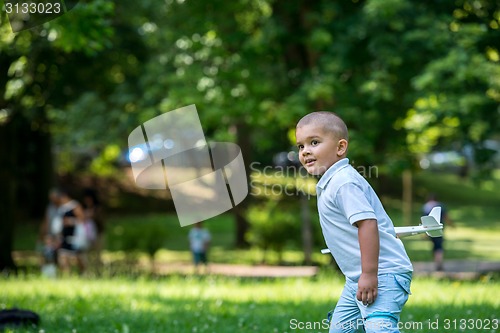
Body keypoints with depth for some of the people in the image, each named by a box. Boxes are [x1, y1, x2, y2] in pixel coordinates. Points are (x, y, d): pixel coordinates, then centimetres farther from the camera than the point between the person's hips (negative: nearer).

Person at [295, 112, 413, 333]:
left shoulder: (344, 182, -17)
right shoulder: (330, 183, 15)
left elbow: (368, 223, -26)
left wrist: (370, 274, -28)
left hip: (383, 273, -11)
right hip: (356, 277, 11)